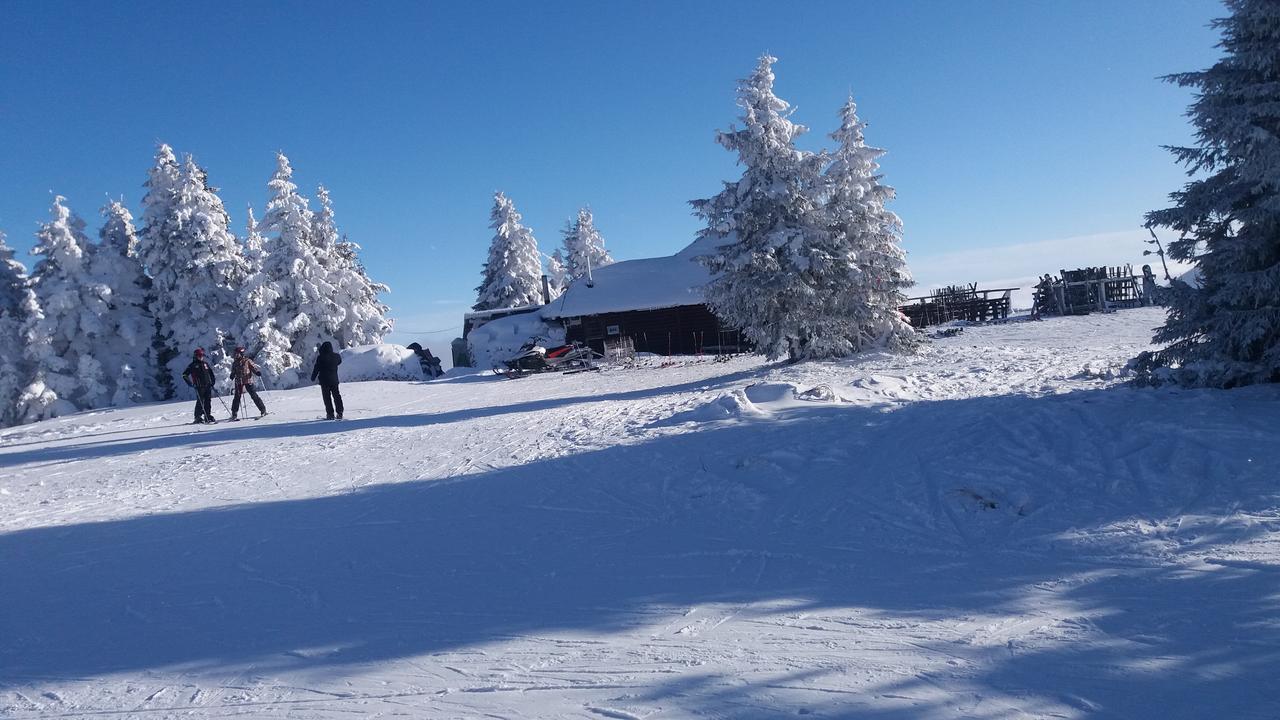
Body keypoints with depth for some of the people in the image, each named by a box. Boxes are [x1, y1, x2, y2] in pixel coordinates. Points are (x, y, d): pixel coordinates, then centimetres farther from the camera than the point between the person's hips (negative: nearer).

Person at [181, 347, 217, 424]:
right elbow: (184, 375, -1)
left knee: (208, 401, 4)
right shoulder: (193, 365, 1)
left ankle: (208, 416, 10)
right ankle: (198, 417, -2)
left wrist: (212, 382, 15)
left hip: (208, 386, 5)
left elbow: (211, 373, 26)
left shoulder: (205, 364, 16)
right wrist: (190, 383, -11)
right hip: (199, 387, -5)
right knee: (200, 402, -8)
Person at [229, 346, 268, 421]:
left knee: (253, 395, -8)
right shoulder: (235, 363, 13)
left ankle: (263, 410, -3)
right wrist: (232, 376, -4)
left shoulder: (247, 361, 0)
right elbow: (233, 371, 19)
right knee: (237, 397, 0)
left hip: (248, 381, -4)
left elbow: (253, 366, -2)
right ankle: (234, 414, 8)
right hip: (239, 382, 4)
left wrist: (257, 372, -22)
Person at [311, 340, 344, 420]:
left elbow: (316, 369, -8)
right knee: (336, 396, 11)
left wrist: (313, 378, 4)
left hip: (324, 380, -4)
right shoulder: (336, 356, -1)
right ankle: (340, 413, 8)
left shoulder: (321, 358, -14)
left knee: (327, 397, 2)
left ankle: (330, 414, -2)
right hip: (334, 380, 4)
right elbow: (339, 361, 21)